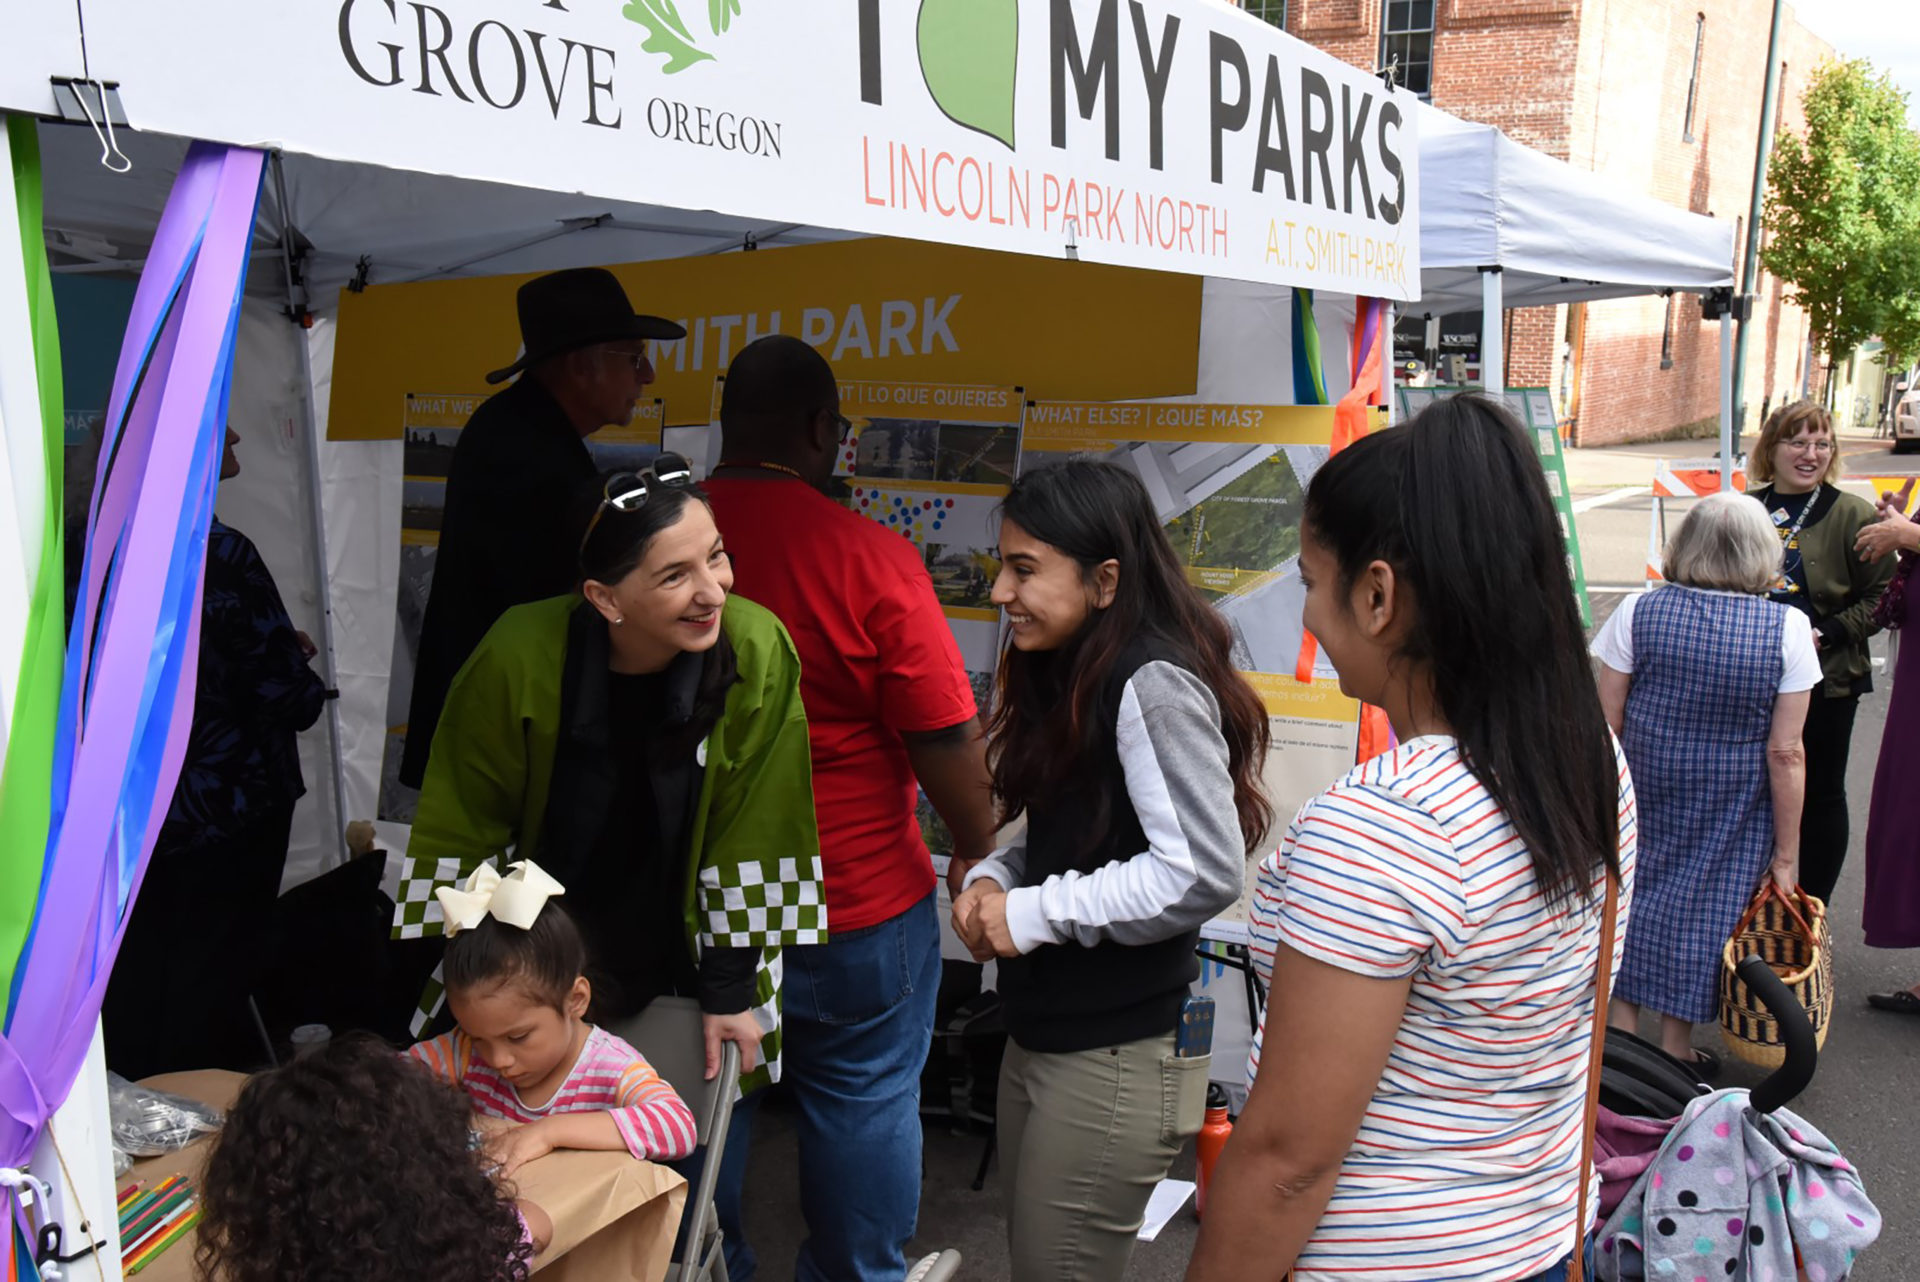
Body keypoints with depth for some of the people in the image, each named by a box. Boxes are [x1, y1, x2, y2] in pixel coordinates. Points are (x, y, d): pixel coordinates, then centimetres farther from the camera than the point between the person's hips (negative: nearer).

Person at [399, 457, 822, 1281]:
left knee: (705, 1202, 11)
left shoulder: (756, 651, -23)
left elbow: (753, 834, -14)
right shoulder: (521, 657, -24)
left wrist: (732, 987, -9)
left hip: (690, 973, 0)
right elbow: (461, 834, -10)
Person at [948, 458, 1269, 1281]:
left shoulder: (1155, 686, -19)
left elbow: (1205, 872, -25)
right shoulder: (1071, 678, 9)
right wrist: (992, 879, -2)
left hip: (1116, 1057, -9)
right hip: (1041, 1034, 9)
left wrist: (1033, 916, -18)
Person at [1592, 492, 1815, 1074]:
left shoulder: (1639, 612, -9)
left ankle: (1622, 1030, 25)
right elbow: (1785, 754, -9)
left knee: (1631, 892, 16)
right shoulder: (1788, 628, -11)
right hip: (1733, 811, -1)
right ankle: (1675, 1054, 23)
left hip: (1641, 791, 1)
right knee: (1701, 905, 12)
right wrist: (1786, 854, -2)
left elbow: (1604, 726, -5)